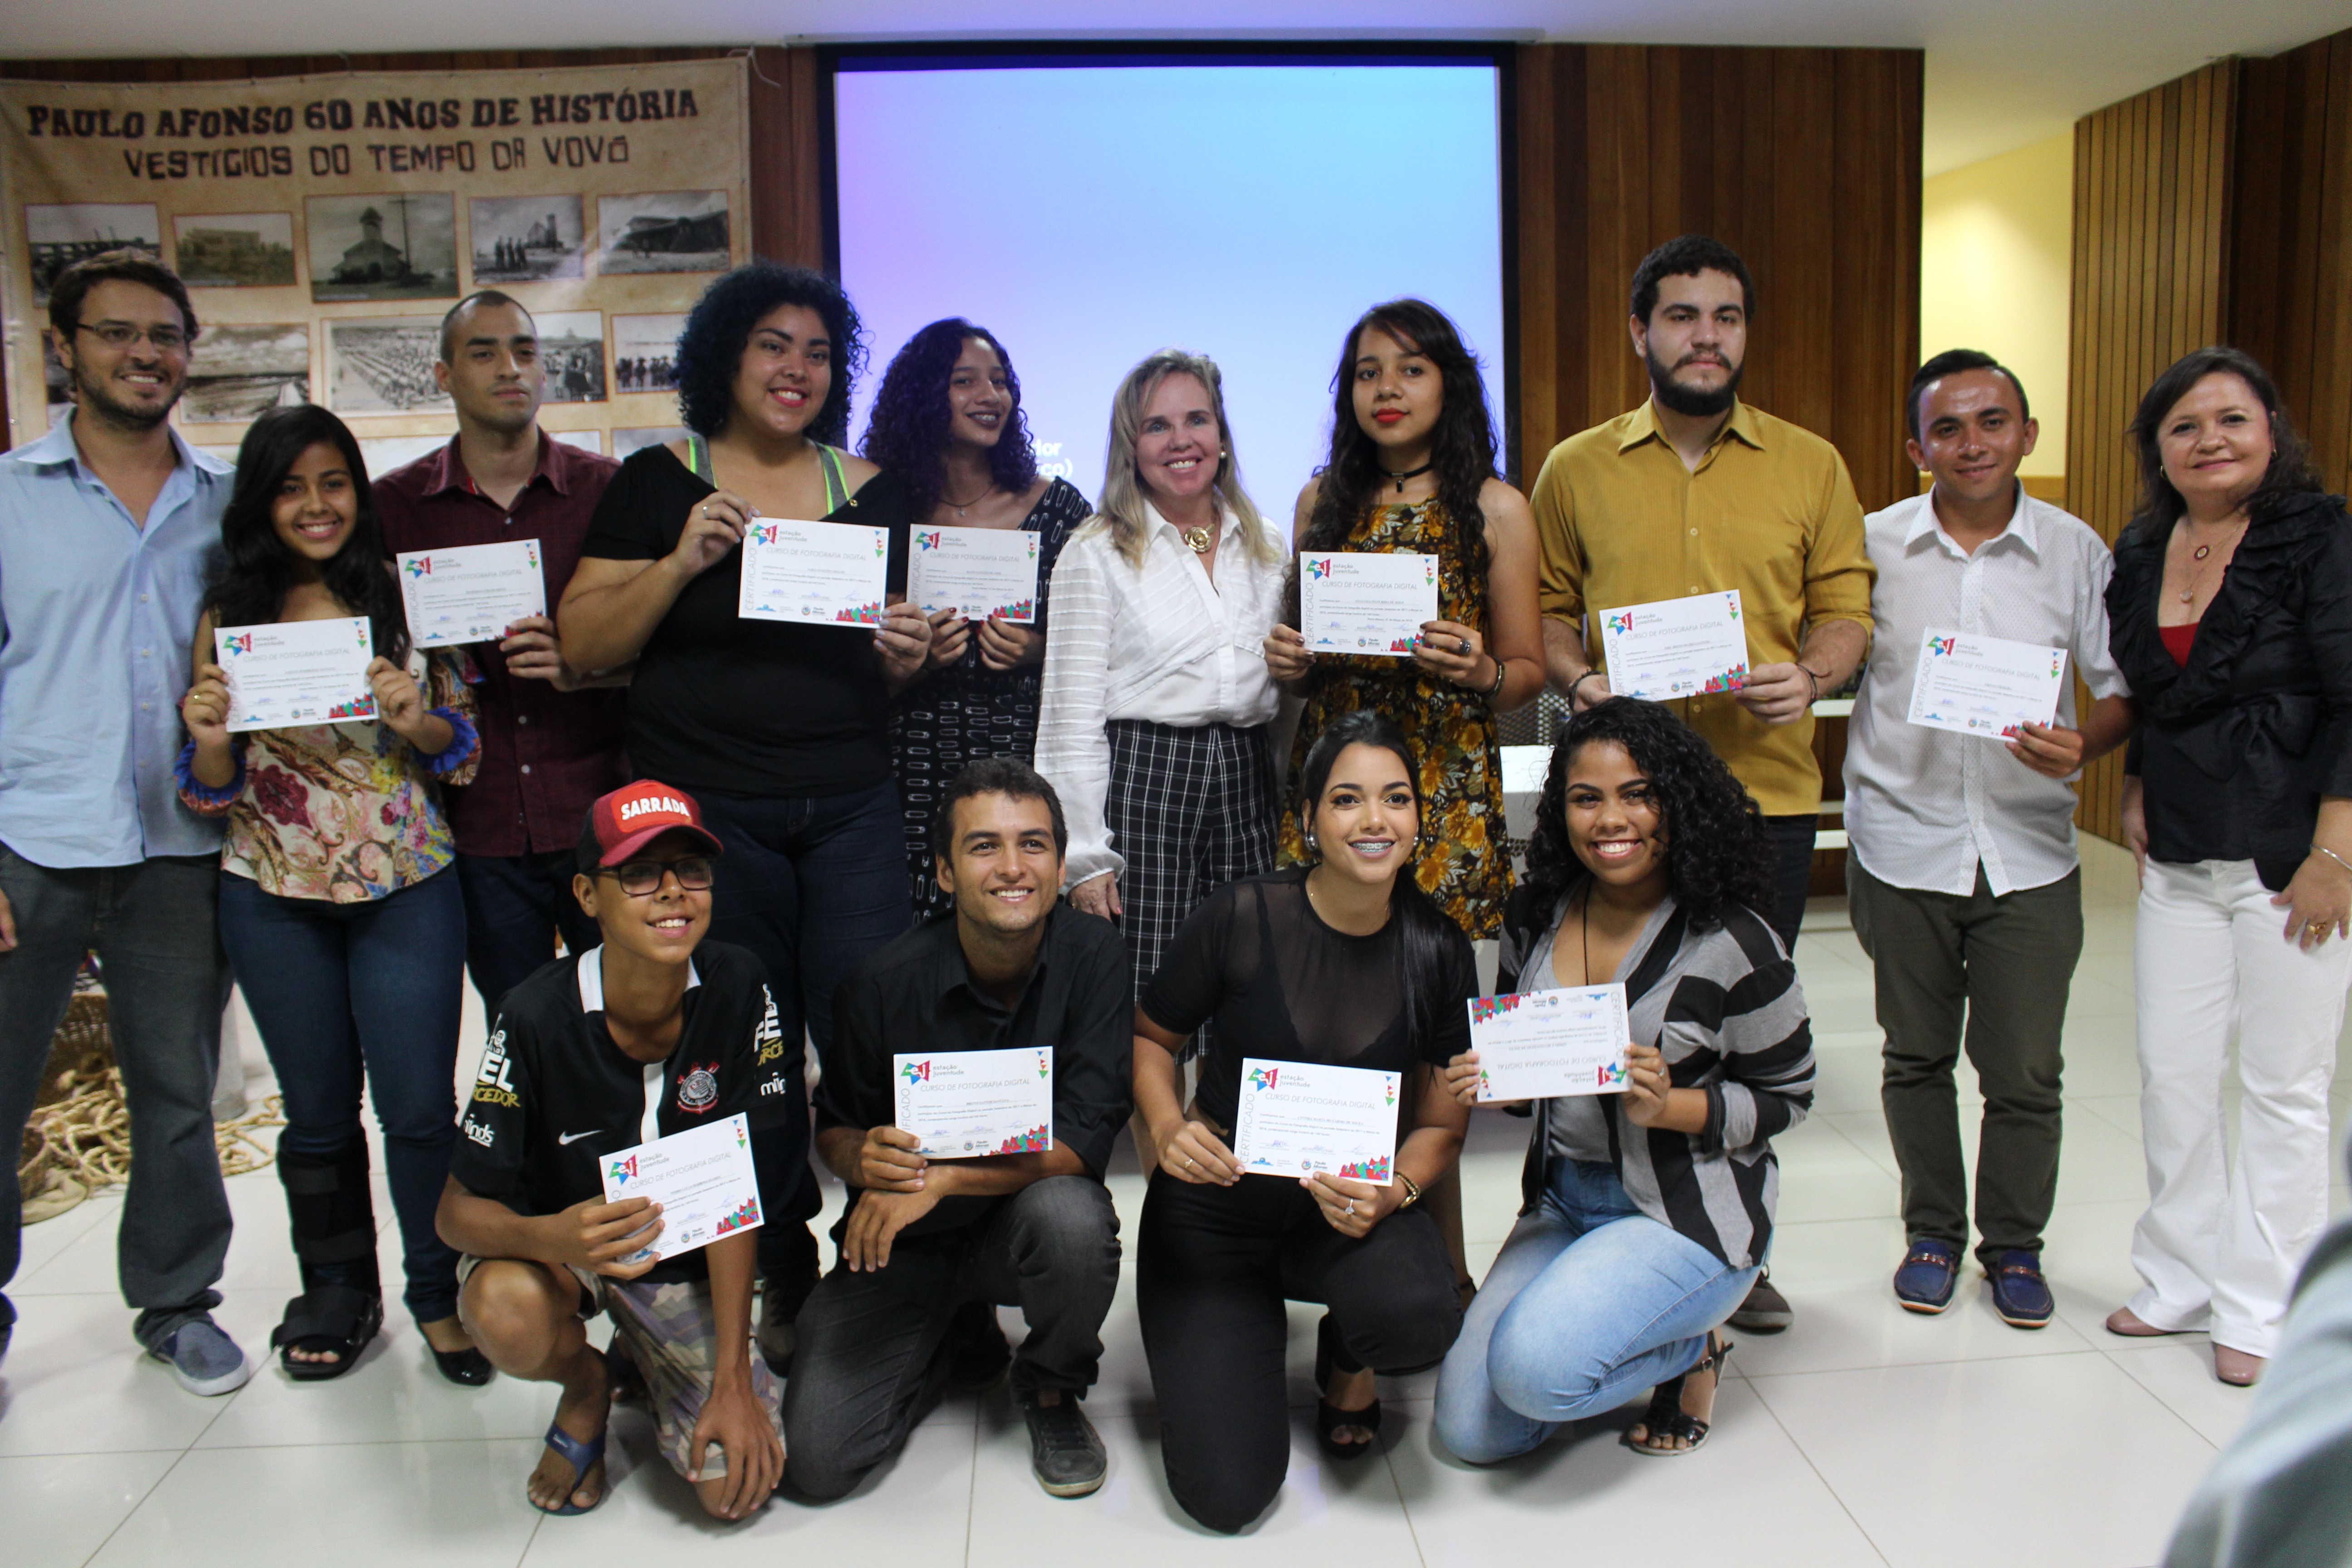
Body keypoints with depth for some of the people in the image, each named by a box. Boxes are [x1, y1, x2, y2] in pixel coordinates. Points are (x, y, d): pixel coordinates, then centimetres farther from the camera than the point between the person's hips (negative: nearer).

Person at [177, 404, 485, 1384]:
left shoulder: (406, 598, 0)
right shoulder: (230, 615, 2)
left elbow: (464, 751, 3)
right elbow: (213, 791, 5)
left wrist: (416, 721, -18)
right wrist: (210, 740, -16)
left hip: (408, 888, -1)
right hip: (273, 898, 2)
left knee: (419, 1107, 0)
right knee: (318, 1110, 14)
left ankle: (439, 1293, 18)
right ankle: (338, 1291, 32)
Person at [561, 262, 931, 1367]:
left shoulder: (871, 490, 11)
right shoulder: (659, 484, 3)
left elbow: (900, 650, 16)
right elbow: (584, 644, -2)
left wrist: (909, 654, -7)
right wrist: (681, 563, -16)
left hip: (854, 810, 2)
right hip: (709, 812, -2)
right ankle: (783, 1283, 22)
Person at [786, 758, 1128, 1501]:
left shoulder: (1092, 957, -16)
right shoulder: (885, 983, -15)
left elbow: (1083, 1142, -20)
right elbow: (834, 1129, 1)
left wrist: (939, 1178, -29)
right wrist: (863, 1160, -24)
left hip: (1026, 1218, 0)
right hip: (903, 1243, 1)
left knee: (1071, 1215, -36)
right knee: (816, 1458, -15)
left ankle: (1052, 1391, -2)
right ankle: (958, 1342, 18)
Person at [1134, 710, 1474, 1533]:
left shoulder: (1437, 950, -8)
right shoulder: (1240, 917, -17)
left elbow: (1442, 1124, 0)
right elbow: (1150, 1036, 0)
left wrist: (1393, 1190, -21)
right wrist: (1166, 1126, -20)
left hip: (1352, 1207, 2)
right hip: (1214, 1211, -2)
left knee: (1419, 1316, -34)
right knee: (1226, 1495, -13)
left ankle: (1344, 1359, 7)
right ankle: (1252, 1326, 22)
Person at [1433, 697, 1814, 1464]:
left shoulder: (1735, 944, -15)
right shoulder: (1536, 916, 0)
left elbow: (1786, 1098, -6)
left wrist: (1669, 1107, -23)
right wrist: (1484, 1076, -10)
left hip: (1691, 1213, -5)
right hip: (1565, 1198, 6)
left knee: (1533, 1368, -28)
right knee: (1469, 1429, -3)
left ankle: (1688, 1349, 5)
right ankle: (1655, 1330, 21)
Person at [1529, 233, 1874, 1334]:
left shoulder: (1810, 467, 7)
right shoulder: (1576, 471, 6)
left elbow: (1846, 609, 8)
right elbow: (1546, 611, 11)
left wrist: (1811, 676, -12)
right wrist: (1577, 680, -9)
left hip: (1768, 790, 1)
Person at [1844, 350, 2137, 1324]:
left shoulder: (2076, 551, 0)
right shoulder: (1874, 546, -1)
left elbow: (2125, 688, 4)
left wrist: (2084, 746, -17)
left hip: (2030, 851, 0)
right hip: (1902, 844, 0)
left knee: (2023, 1070, 6)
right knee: (1917, 1056, 12)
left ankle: (2014, 1243, 27)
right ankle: (1932, 1232, 31)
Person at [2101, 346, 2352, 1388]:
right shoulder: (2140, 553, 8)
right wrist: (2135, 795, 11)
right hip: (2180, 861, 5)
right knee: (2171, 1076, 8)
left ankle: (2260, 1308, 17)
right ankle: (2182, 1280, 24)